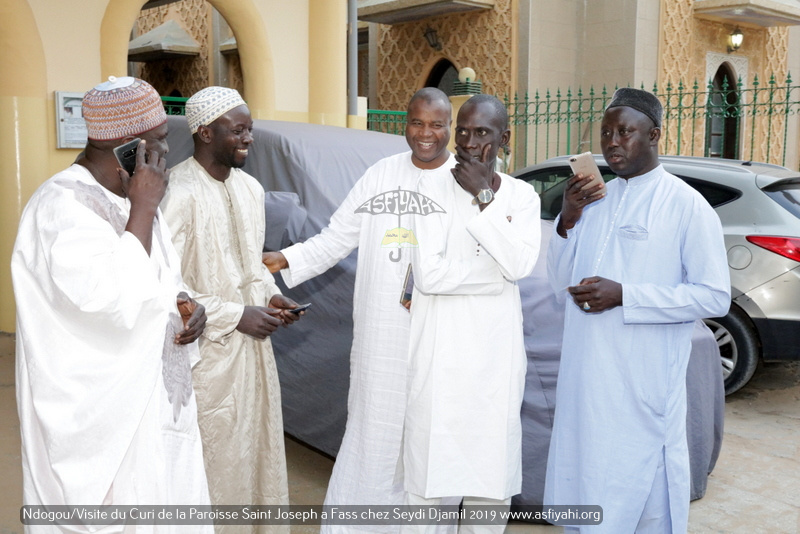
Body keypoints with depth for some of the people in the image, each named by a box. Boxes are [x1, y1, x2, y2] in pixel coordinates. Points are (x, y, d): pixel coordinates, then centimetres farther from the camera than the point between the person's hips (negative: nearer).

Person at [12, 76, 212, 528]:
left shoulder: (128, 198, 8)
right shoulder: (63, 207, -20)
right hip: (102, 417, -8)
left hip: (156, 402, 9)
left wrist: (187, 305, -4)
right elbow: (118, 300, -30)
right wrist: (144, 208, -23)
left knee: (166, 507, 17)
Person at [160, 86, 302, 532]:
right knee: (220, 458, 7)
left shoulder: (251, 187, 8)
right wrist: (237, 315, -18)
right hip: (210, 350, -7)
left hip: (254, 343, 7)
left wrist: (271, 295, 0)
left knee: (262, 447, 17)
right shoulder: (178, 193, -18)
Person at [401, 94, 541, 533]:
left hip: (497, 350, 3)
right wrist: (497, 270, -8)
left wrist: (484, 197, -11)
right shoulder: (432, 189, -3)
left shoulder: (522, 196, 6)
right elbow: (428, 274, -14)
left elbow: (521, 264, -12)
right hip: (440, 350, -2)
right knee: (428, 466, 1)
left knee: (493, 467, 9)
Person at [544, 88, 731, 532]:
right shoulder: (594, 199, 11)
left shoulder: (686, 205, -7)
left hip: (642, 382, -6)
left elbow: (715, 297, -12)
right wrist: (568, 220, -3)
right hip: (586, 378, 6)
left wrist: (623, 295, -19)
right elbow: (561, 279, 13)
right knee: (586, 482, 14)